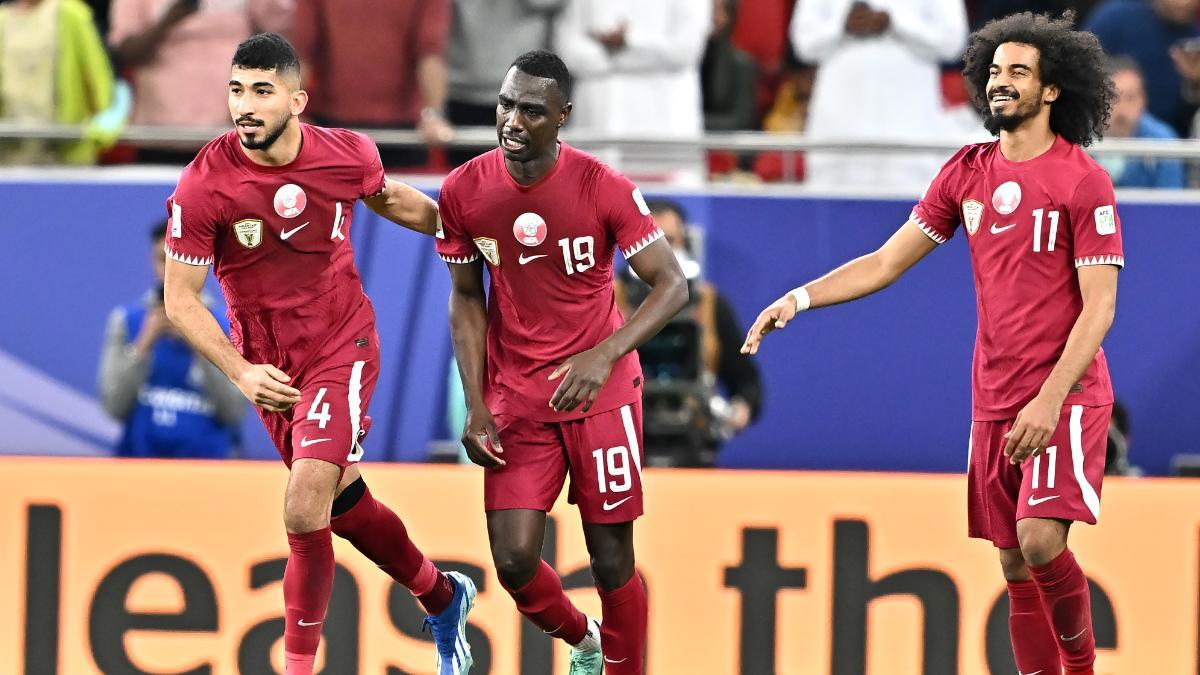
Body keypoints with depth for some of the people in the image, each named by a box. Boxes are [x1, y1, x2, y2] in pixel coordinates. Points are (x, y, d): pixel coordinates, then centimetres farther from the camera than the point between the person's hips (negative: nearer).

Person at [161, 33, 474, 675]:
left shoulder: (348, 156, -13)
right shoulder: (203, 186, -19)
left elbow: (389, 198, 13)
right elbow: (181, 299, -13)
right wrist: (240, 373, -24)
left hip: (341, 347, -2)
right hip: (267, 369, 2)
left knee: (305, 512, -18)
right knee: (345, 505, 16)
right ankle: (442, 598, 41)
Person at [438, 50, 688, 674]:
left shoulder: (603, 188, -16)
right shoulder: (463, 193, -7)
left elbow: (671, 286, -15)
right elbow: (466, 299, 5)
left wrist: (604, 355, -30)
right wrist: (475, 407, -2)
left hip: (602, 389, -2)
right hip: (515, 402, 2)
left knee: (612, 560, 0)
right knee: (514, 561, -5)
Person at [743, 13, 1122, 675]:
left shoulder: (1083, 182, -9)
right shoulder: (967, 173, 8)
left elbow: (1098, 307, -12)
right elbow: (886, 262, 10)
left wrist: (1051, 400, -22)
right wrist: (799, 298, -3)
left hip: (1066, 396, -6)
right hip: (994, 400, 6)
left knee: (1039, 539, -21)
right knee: (1015, 564, 6)